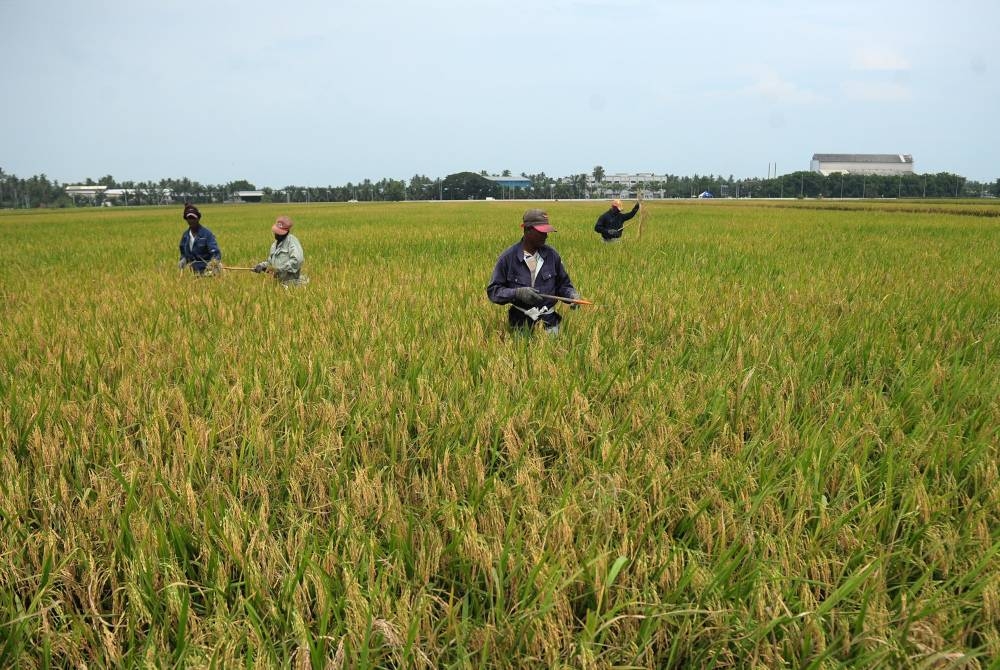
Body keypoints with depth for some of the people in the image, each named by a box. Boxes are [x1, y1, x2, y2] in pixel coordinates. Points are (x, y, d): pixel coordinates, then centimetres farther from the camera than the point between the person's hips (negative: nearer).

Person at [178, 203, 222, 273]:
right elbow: (183, 253, 22)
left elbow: (215, 252, -19)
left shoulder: (207, 233, -9)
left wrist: (215, 260, -40)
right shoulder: (185, 235, 10)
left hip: (206, 270, -5)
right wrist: (183, 260, 0)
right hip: (193, 271, 5)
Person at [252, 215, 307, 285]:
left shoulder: (292, 240, -10)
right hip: (281, 283, 8)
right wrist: (262, 265, 6)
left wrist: (279, 268, -21)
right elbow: (271, 262, 28)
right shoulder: (274, 244, 18)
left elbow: (297, 260, -24)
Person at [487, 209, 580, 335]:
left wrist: (572, 295, -10)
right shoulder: (508, 258, -7)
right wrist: (518, 293, -21)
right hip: (520, 325, -2)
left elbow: (563, 284, 13)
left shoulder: (552, 255, 1)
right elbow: (493, 291, -5)